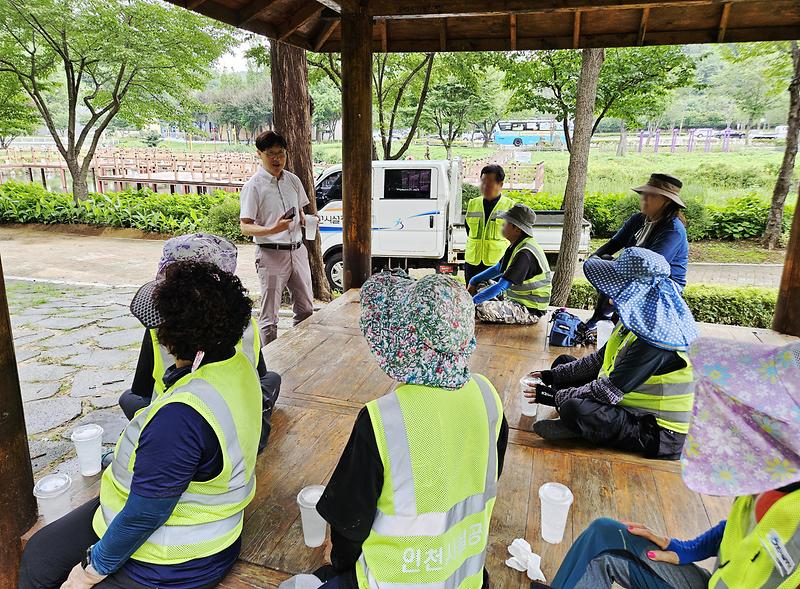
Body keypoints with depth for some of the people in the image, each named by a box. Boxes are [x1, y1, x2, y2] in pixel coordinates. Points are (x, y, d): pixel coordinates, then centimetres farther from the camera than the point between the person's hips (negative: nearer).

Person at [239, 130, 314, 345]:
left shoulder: (293, 180, 9)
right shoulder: (253, 186, -8)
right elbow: (245, 227, -12)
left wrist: (306, 221, -3)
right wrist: (272, 230, -29)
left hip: (298, 250, 6)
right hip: (272, 254, -6)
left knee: (306, 309, 15)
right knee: (270, 315, 0)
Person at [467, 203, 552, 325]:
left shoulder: (525, 254, -25)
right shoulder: (516, 246, 7)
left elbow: (501, 286, -27)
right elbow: (498, 268, 21)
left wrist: (472, 301, -22)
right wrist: (473, 282, 13)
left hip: (530, 310, -10)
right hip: (517, 301, 10)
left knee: (482, 308, -27)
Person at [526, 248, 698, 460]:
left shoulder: (654, 341, -29)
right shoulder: (638, 321, 2)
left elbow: (609, 392, -28)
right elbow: (600, 360, 12)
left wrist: (557, 396, -18)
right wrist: (554, 375, 7)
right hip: (632, 404, 10)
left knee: (575, 409, -36)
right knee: (563, 362, 10)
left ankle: (577, 427, -3)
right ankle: (577, 420, -5)